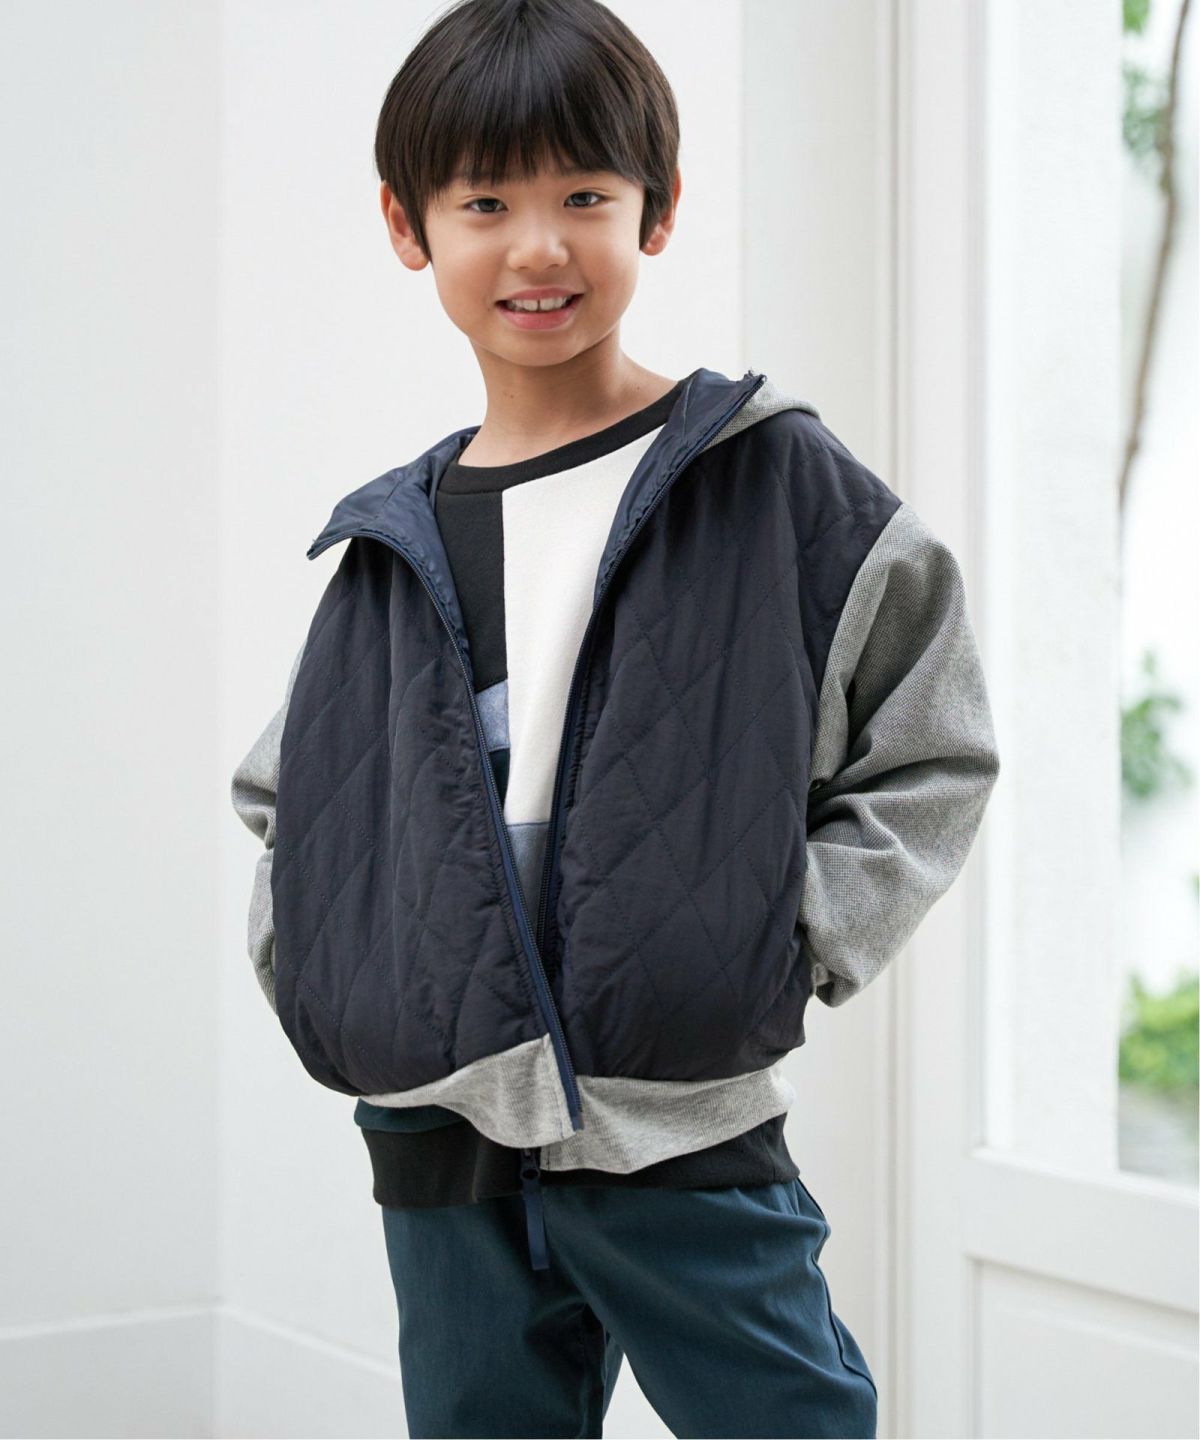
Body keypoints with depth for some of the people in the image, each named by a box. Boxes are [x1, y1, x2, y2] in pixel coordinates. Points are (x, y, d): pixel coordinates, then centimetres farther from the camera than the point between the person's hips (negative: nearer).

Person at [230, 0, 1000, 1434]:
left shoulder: (772, 480, -1)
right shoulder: (392, 542, 10)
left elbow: (931, 753, 4)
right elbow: (282, 795, 24)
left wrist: (791, 940, -7)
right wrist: (312, 956, 7)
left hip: (684, 1138, -4)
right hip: (440, 1143, 4)